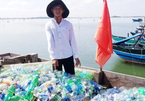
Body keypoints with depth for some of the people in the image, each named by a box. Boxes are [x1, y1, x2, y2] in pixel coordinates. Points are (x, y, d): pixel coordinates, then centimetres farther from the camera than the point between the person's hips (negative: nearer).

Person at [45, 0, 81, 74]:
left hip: (68, 56, 0)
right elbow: (50, 42, -10)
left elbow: (72, 40, 2)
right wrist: (53, 57, -18)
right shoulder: (49, 25, -2)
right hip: (56, 57, 0)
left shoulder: (68, 24, -1)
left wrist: (76, 56, 2)